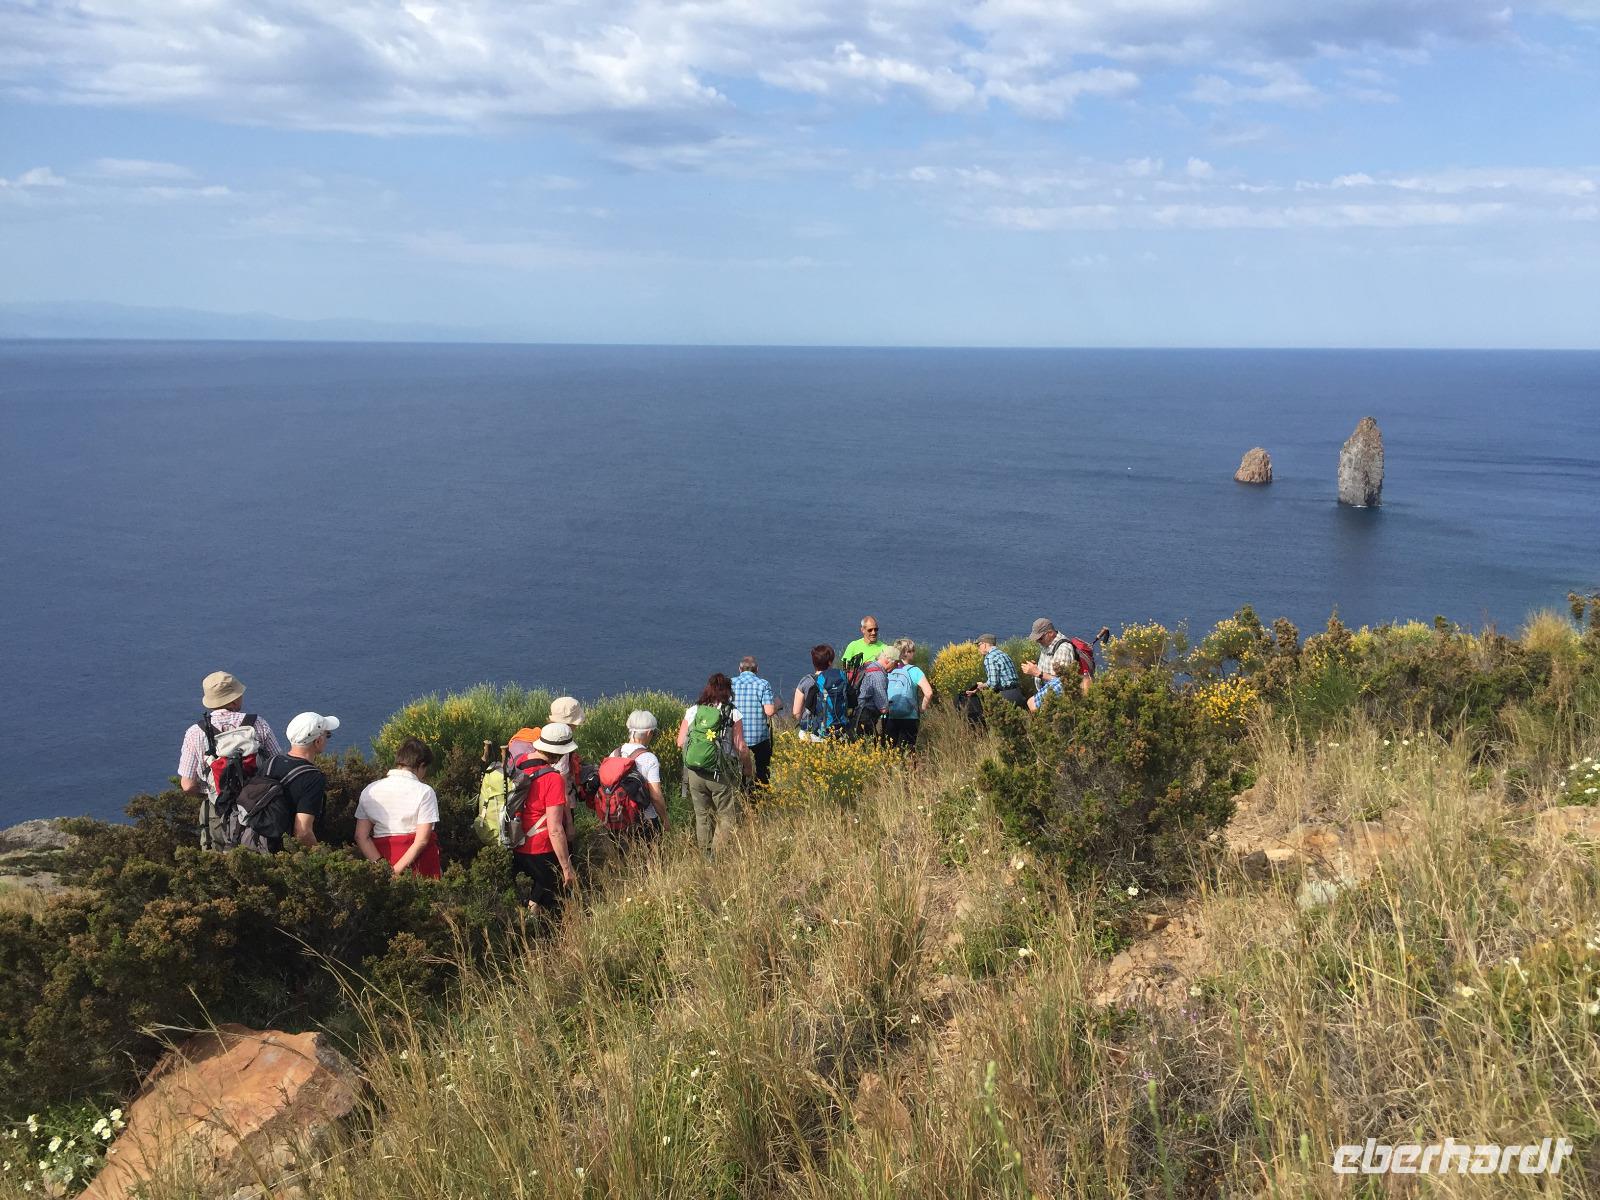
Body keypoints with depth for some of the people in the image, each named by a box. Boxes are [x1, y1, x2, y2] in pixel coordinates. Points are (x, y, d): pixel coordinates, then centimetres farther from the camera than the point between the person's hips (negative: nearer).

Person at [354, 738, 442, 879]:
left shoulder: (370, 790, 7)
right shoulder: (424, 791, -6)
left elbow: (361, 837, 0)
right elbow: (422, 839, -13)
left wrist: (382, 865, -9)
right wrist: (397, 870, -11)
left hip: (383, 855, 4)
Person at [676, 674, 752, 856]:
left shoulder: (692, 711, 3)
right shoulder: (733, 714, -6)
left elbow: (680, 743, 4)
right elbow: (741, 747, -8)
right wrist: (749, 768, 8)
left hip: (694, 772, 4)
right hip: (720, 774, -4)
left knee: (702, 815, 18)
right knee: (727, 817, 9)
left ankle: (705, 854, 26)